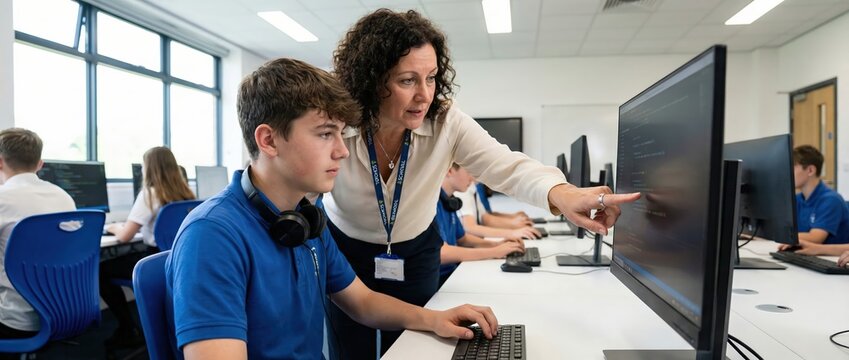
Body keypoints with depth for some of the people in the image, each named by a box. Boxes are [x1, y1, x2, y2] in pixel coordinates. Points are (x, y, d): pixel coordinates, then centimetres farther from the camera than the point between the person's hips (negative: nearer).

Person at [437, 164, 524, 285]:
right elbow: (441, 253, -27)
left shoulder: (447, 200, 9)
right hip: (436, 281, -8)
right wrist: (494, 252, -20)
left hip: (451, 273, 8)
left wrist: (495, 244, 3)